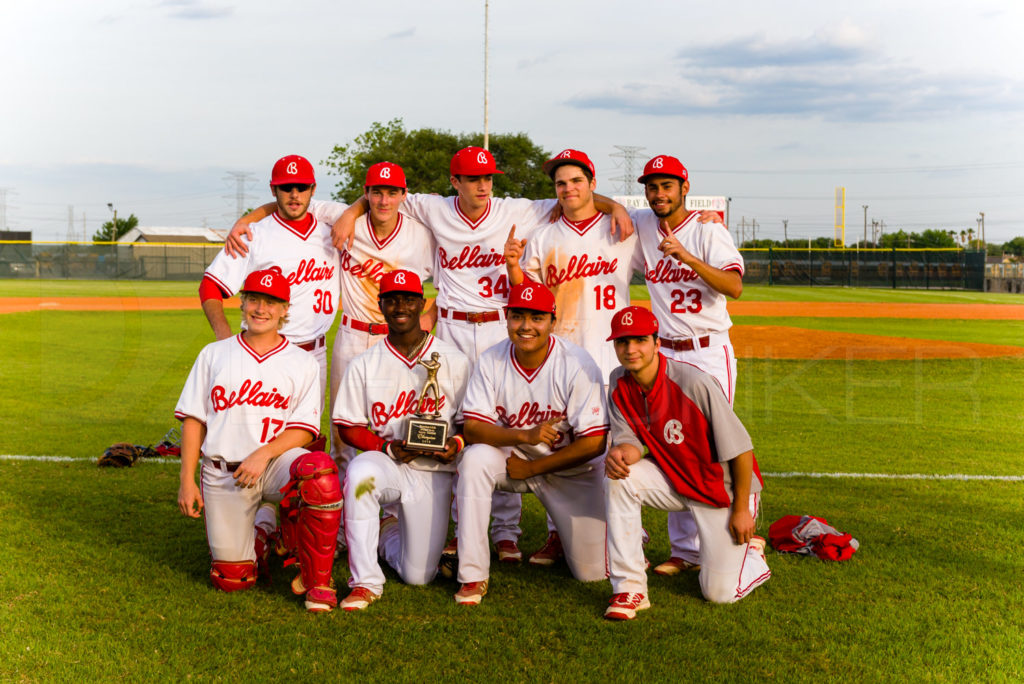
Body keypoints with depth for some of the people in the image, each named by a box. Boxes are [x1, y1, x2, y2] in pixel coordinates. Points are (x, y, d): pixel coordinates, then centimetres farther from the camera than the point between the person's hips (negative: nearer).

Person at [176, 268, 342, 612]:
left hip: (277, 460, -1)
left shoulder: (302, 363, 5)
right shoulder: (214, 354, 11)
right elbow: (193, 420, 8)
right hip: (222, 473, 1)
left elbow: (303, 428, -3)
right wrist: (187, 480, -1)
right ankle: (262, 533, 29)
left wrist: (263, 454, -20)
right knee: (230, 579, -6)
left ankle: (316, 580, -20)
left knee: (319, 469, -37)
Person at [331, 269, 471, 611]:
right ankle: (366, 582, -25)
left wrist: (455, 444, -17)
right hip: (384, 463, 0)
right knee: (361, 468, -38)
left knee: (419, 576, -6)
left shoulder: (454, 361, 2)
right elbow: (348, 427, 1)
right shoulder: (364, 365, 2)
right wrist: (387, 448, -16)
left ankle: (389, 533, 32)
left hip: (434, 471, 0)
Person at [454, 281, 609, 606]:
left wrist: (530, 469, -17)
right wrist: (524, 435, -34)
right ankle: (473, 575, -21)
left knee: (593, 571, -5)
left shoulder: (577, 365, -20)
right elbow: (472, 429, -16)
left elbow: (594, 444, -21)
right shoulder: (491, 361, -12)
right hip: (512, 457, 2)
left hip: (569, 469, -2)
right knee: (475, 458, -32)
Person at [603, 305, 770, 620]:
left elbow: (741, 449, -21)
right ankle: (629, 588, -16)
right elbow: (631, 440, -8)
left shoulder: (694, 383, -28)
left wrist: (741, 509, -15)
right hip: (674, 478, 5)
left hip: (723, 486, -5)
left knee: (720, 593, -8)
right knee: (617, 479, -25)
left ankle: (750, 551, 29)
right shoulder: (619, 384, -9)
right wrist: (619, 452, -34)